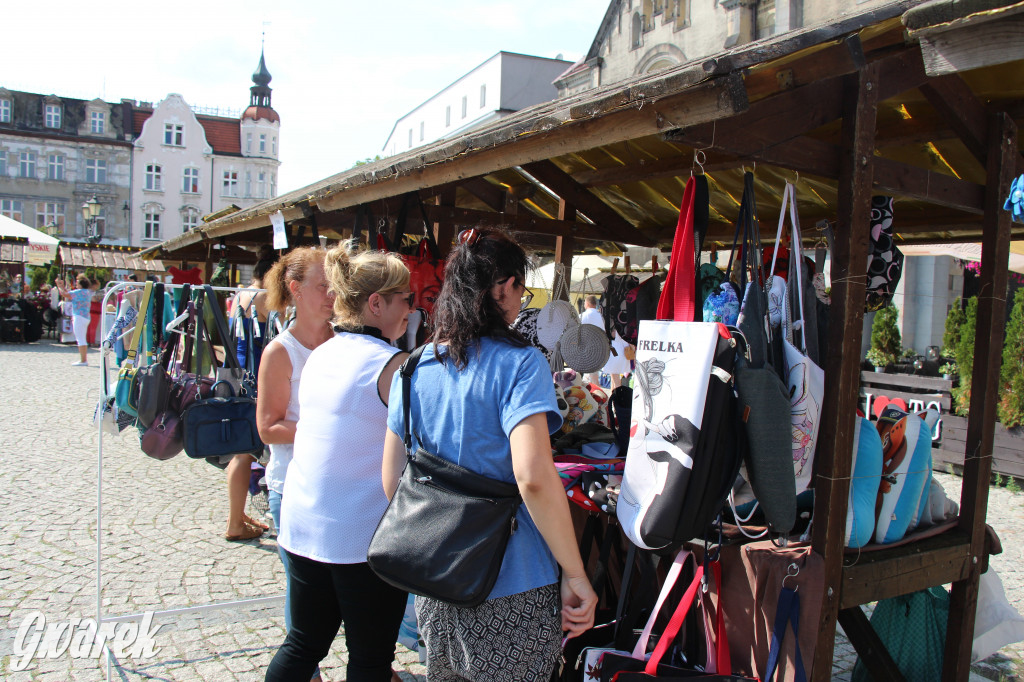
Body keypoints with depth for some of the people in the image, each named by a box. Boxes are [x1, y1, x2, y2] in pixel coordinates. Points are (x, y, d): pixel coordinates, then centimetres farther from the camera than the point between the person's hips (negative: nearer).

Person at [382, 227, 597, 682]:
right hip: (512, 594, -5)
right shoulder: (518, 363, -15)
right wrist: (576, 574, -18)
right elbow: (533, 477, -27)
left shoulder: (415, 367, 2)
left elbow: (392, 479, 7)